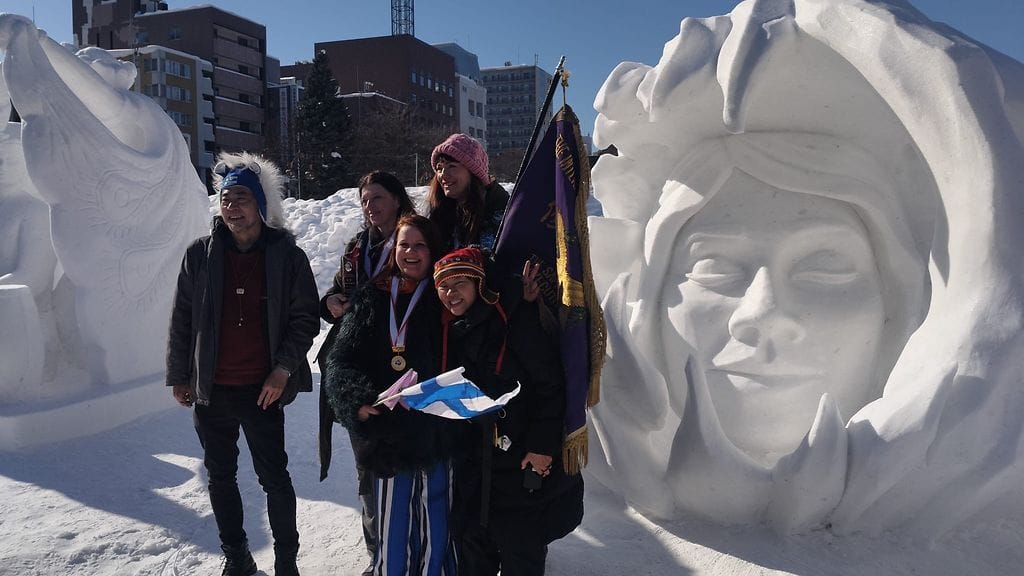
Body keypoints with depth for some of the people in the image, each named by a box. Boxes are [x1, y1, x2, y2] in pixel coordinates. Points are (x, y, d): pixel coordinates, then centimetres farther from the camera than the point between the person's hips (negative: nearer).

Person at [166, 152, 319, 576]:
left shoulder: (287, 256, -6)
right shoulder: (200, 254, 0)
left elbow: (305, 318, -3)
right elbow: (182, 319, 5)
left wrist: (283, 369, -11)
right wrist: (178, 376, 5)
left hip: (263, 389, -3)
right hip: (210, 389, 3)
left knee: (274, 476, 5)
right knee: (221, 475, 15)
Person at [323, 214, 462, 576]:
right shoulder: (370, 299, 7)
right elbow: (340, 359, 1)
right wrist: (357, 400, -15)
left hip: (435, 433, -1)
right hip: (386, 433, 2)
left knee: (435, 521, 6)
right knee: (392, 523, 11)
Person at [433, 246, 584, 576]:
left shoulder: (515, 317, -14)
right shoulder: (451, 330, 7)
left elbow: (550, 383, -16)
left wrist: (543, 444, -17)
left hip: (523, 461, -6)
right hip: (473, 462, 6)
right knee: (472, 542, 17)